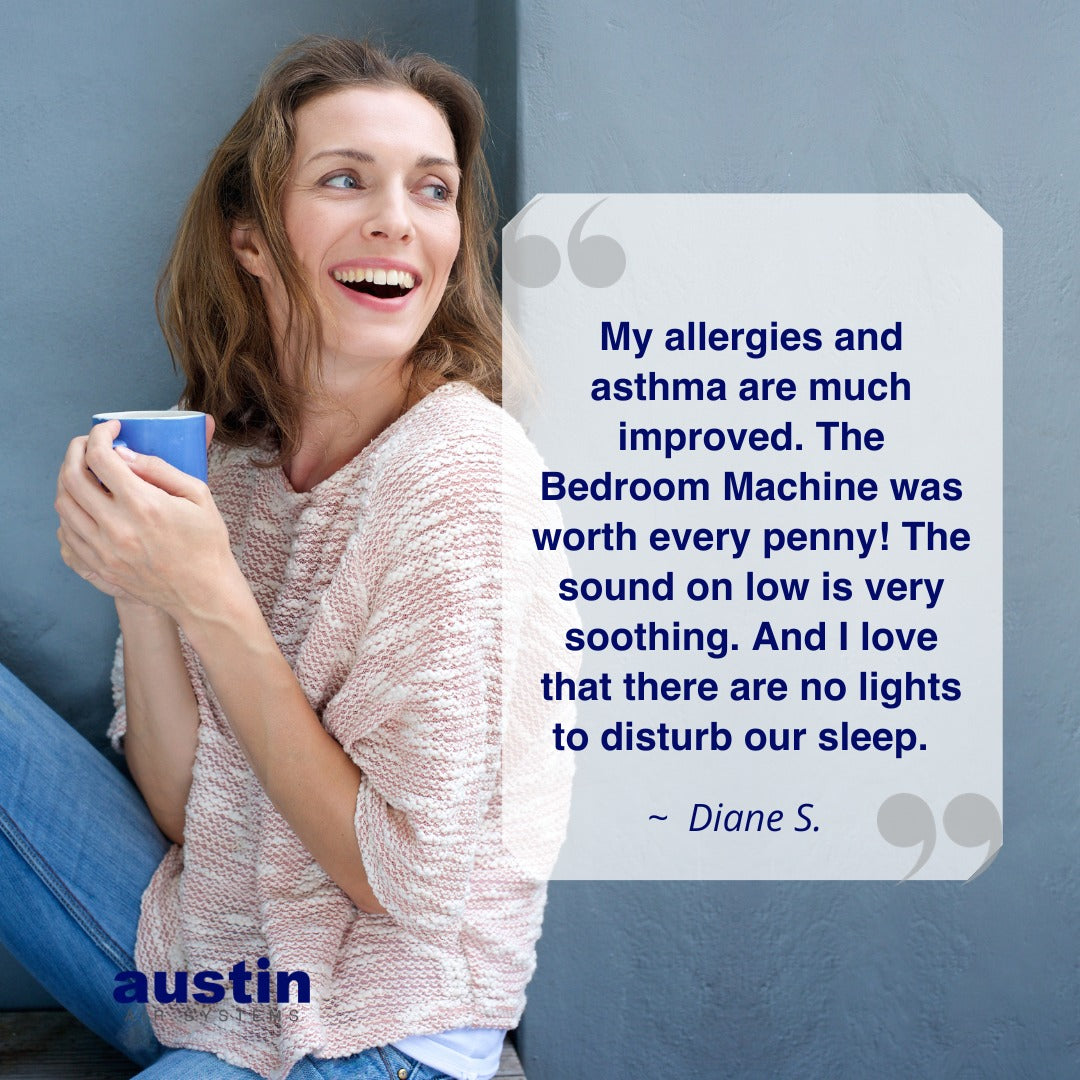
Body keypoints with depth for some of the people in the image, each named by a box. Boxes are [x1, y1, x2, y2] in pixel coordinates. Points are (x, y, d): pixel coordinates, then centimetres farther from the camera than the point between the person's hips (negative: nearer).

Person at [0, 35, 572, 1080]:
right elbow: (183, 810, 0)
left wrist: (212, 604, -24)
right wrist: (141, 592, -17)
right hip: (193, 962, 6)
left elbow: (417, 880, -20)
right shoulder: (229, 459, -1)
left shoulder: (460, 464, -21)